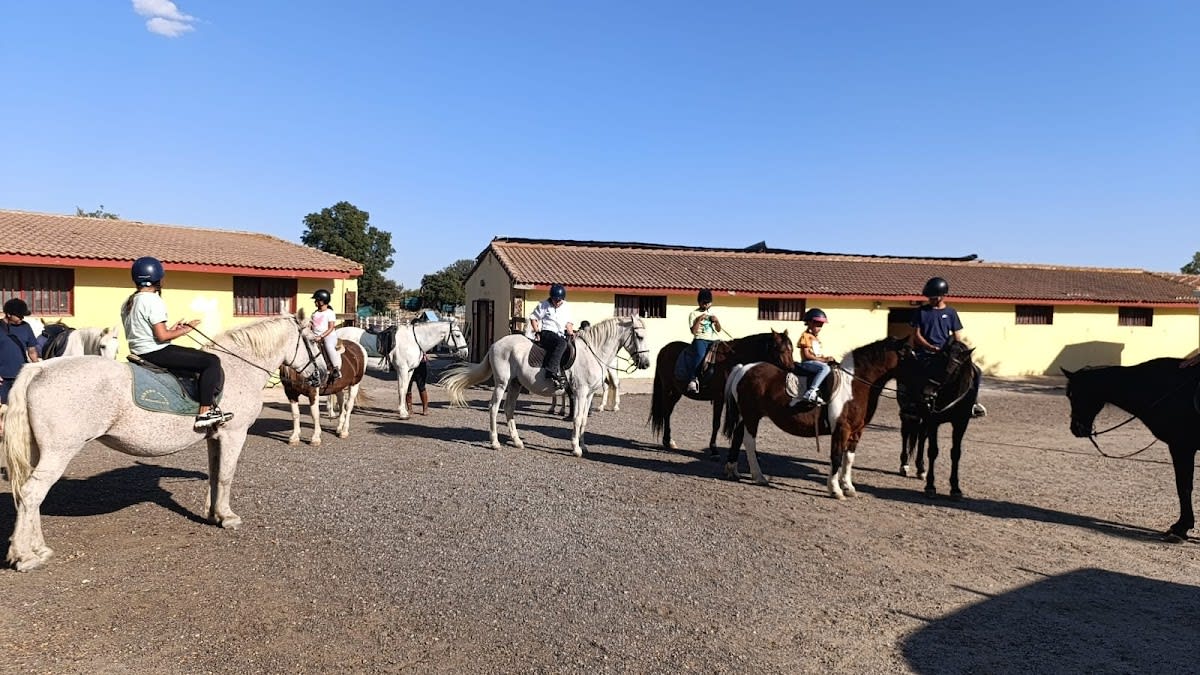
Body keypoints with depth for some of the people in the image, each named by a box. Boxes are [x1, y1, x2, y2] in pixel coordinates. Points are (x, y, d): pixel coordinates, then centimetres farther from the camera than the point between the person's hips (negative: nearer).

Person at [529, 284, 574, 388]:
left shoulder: (566, 308, 17)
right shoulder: (544, 305, 2)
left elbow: (568, 323, 24)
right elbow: (533, 318, 5)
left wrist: (571, 332, 5)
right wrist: (537, 332, -6)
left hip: (560, 335, 7)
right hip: (546, 333, -7)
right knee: (561, 344, -36)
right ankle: (551, 371, -46)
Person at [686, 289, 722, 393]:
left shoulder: (712, 313, 21)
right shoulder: (694, 314, 5)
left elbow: (719, 330, 18)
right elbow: (694, 331, -6)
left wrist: (716, 321, 0)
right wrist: (699, 319, -13)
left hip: (713, 340, 5)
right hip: (700, 339, -5)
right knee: (701, 355, -34)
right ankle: (693, 380, -36)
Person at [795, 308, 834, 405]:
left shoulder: (817, 337, 20)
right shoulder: (805, 336, -7)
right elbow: (807, 355, -15)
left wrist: (826, 358, 0)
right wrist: (822, 360, -16)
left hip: (817, 361, 9)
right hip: (807, 363, -9)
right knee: (825, 368, -32)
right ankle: (810, 393, -38)